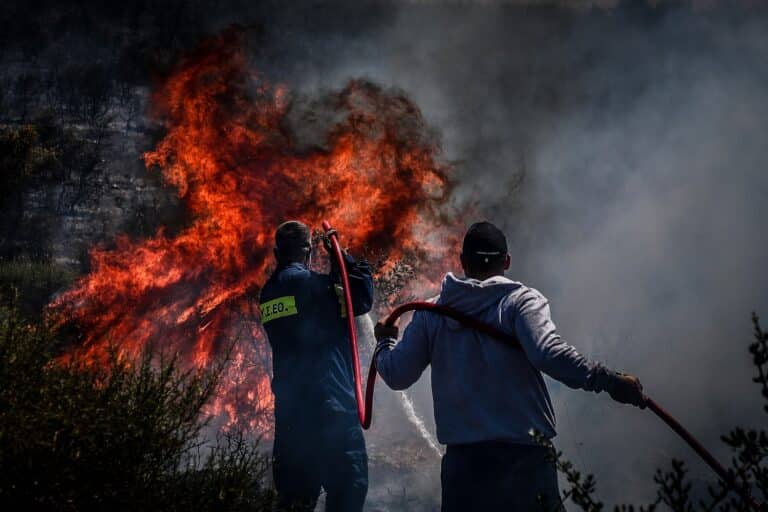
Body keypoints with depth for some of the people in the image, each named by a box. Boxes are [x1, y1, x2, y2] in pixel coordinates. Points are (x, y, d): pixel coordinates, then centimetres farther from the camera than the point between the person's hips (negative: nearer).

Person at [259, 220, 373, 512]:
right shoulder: (308, 282, -10)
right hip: (329, 406, -8)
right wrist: (339, 254, 6)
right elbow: (362, 296, -4)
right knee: (347, 487, -4)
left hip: (290, 409, 8)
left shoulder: (269, 293, 13)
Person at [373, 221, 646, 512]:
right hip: (524, 455, -3)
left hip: (461, 458, 4)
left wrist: (384, 343, 30)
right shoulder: (522, 300, -3)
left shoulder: (431, 314, 8)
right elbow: (548, 353, -21)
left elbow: (397, 375, 10)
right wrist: (608, 381, -18)